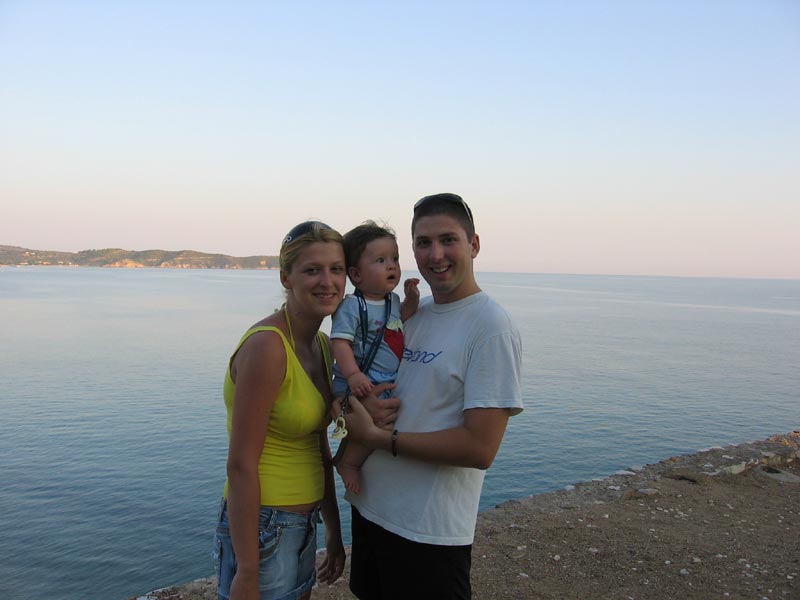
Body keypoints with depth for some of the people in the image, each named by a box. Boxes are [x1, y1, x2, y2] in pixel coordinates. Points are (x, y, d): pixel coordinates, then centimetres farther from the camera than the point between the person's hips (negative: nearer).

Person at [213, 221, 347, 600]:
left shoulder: (322, 345, 5)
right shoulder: (267, 345, -21)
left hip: (303, 526, 8)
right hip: (261, 528, -8)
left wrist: (334, 530, 17)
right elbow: (241, 465, -21)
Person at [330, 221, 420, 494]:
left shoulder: (393, 300, 8)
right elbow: (340, 341, -22)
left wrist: (411, 301, 7)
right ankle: (348, 463, 2)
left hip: (387, 384, 9)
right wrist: (353, 374, -34)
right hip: (360, 385, -9)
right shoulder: (352, 306, -17)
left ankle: (343, 456, 35)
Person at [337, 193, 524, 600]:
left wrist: (378, 438, -17)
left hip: (429, 534, -7)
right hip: (369, 506, 7)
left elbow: (479, 449, -23)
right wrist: (352, 402, -6)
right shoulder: (413, 312, 5)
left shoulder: (490, 327, -18)